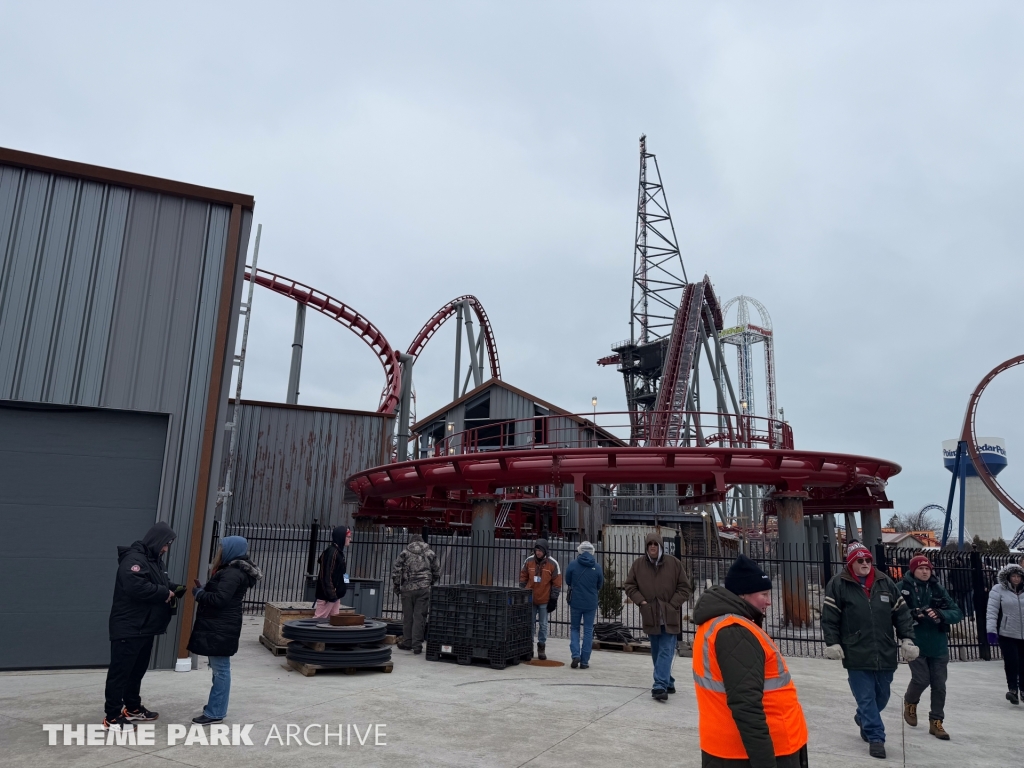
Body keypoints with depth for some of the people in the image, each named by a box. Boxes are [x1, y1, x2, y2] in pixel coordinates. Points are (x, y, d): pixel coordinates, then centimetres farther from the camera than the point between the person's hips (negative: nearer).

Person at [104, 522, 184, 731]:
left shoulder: (155, 560, 15)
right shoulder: (133, 559, -19)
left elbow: (162, 583, 22)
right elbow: (136, 587, -32)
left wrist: (176, 589, 0)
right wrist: (164, 593, -22)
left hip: (145, 628, 10)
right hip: (128, 628, -10)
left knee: (138, 669, 19)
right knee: (120, 671, -3)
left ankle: (132, 708, 31)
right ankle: (112, 716, 3)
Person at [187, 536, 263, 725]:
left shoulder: (233, 573, -18)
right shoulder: (231, 571, 15)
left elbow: (220, 599, -24)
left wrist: (198, 593, -10)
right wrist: (204, 589, 5)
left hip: (222, 629, -11)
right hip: (218, 626, 11)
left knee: (220, 669, -4)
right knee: (219, 668, 18)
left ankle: (215, 712, 2)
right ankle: (216, 706, 29)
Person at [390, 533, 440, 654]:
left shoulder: (404, 553, 4)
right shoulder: (430, 554, 9)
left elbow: (395, 570, 0)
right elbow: (437, 572, 11)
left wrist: (396, 585, 10)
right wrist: (431, 584, 23)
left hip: (407, 589, 0)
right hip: (424, 589, 0)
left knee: (407, 617, 11)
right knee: (420, 617, 2)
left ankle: (407, 643, 20)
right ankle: (417, 645, 1)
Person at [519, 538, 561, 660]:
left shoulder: (553, 563, -8)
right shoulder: (529, 561, -2)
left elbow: (557, 583, -3)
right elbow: (523, 577, 8)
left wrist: (553, 599, -5)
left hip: (544, 600, -2)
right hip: (530, 599, 2)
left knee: (543, 625, 6)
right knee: (530, 624, 9)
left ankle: (541, 648, 18)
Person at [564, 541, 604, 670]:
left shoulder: (573, 564, -7)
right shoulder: (597, 567, -5)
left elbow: (567, 582, 4)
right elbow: (600, 586, 5)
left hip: (575, 602, 0)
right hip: (591, 603, 0)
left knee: (574, 628, 15)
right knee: (588, 631, 9)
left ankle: (575, 655, -2)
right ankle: (584, 661, 8)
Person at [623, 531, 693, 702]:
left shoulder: (674, 563, -4)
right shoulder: (638, 564, 0)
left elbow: (685, 587, 1)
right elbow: (629, 585, 8)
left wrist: (673, 604, -8)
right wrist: (641, 601, -5)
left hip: (670, 617, -3)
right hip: (651, 616, 3)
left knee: (666, 652, -8)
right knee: (657, 652, 13)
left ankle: (660, 686, -13)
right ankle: (668, 683, 28)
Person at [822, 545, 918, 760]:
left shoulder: (886, 583, 6)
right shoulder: (838, 585, -6)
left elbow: (902, 613, 10)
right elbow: (829, 617, -6)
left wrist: (907, 639, 3)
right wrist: (832, 643, -10)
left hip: (885, 654, 4)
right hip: (856, 655, -4)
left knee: (881, 696, 17)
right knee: (866, 697, -1)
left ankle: (863, 718, 44)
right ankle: (876, 738, 13)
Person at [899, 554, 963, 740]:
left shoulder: (938, 589, 3)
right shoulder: (903, 588, -7)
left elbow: (957, 613, 0)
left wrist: (940, 614, -19)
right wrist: (912, 614, -27)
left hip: (938, 645, 4)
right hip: (915, 644, -4)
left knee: (939, 685, 7)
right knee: (921, 679, -7)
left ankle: (936, 722, 22)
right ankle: (910, 702, 25)